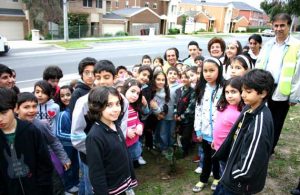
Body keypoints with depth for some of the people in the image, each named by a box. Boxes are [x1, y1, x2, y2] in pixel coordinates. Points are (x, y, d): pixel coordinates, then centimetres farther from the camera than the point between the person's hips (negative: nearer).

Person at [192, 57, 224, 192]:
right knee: (207, 156, 21)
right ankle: (203, 180, 38)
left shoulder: (223, 89, -16)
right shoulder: (201, 89, 3)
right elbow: (198, 109, 5)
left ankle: (217, 178, 41)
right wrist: (198, 130, 4)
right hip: (205, 132, 4)